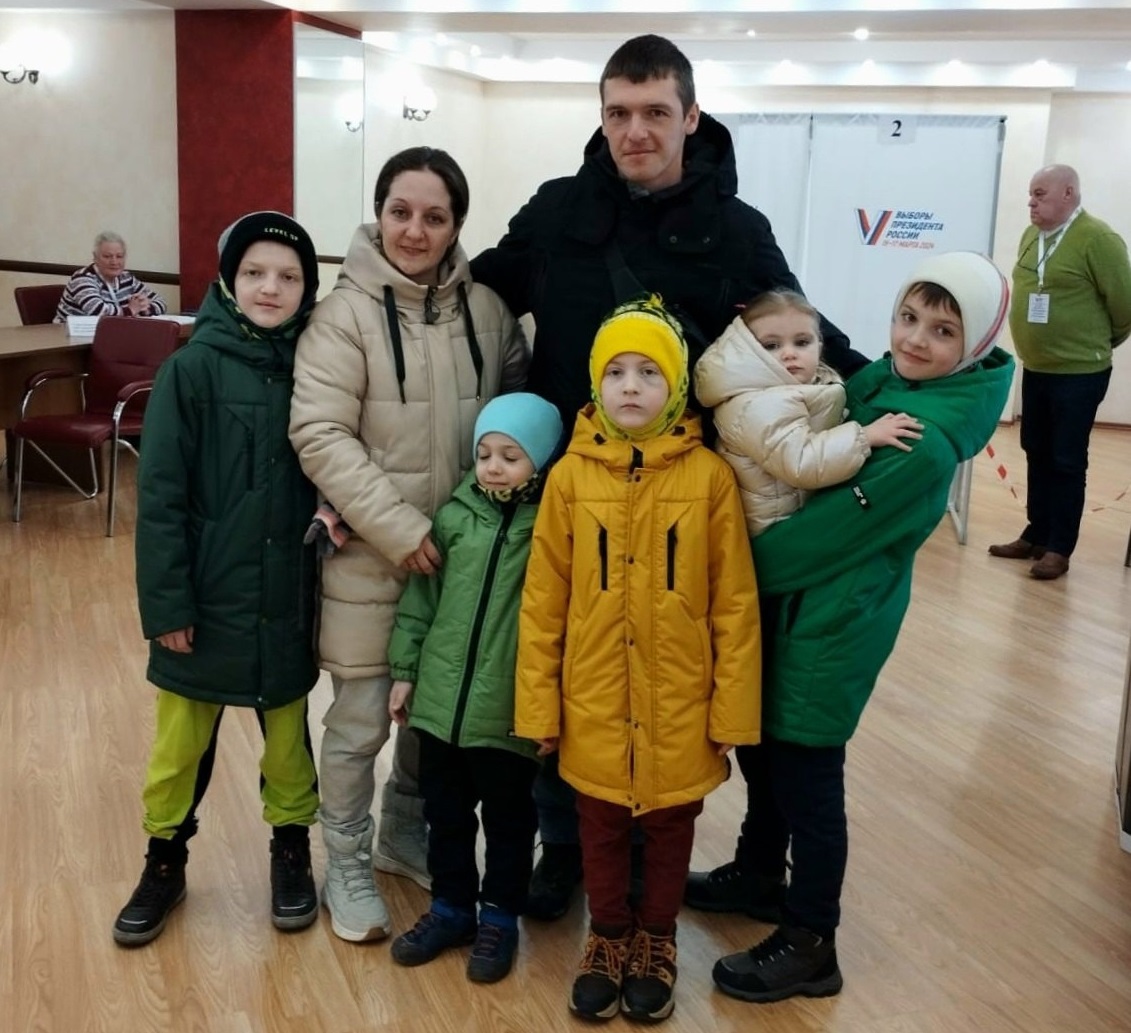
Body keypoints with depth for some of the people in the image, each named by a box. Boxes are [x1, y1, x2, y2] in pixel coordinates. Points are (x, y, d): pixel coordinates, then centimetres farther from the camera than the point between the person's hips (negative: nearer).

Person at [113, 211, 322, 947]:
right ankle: (165, 862, 32)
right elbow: (160, 496, -10)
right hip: (206, 596, -2)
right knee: (182, 740, 12)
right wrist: (166, 602, -12)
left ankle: (292, 850, 35)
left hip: (286, 597, 2)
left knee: (288, 732, 15)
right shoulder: (192, 369, -10)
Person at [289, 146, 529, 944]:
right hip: (371, 556, -4)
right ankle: (348, 867, 26)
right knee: (361, 719, 4)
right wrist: (400, 528, -20)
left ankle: (406, 836, 40)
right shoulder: (345, 312, -11)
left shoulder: (488, 308, 1)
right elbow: (320, 436, -16)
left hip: (464, 551, 4)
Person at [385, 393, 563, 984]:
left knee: (508, 819, 13)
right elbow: (421, 598, 7)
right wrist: (405, 669, 7)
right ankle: (451, 907, 36)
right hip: (441, 699, 4)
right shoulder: (455, 516, 1)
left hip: (509, 710, -3)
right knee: (445, 814, 18)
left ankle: (499, 918, 31)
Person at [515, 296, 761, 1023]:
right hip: (594, 706, 1)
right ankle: (609, 938, 39)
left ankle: (656, 941, 39)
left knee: (670, 827, 17)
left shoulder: (709, 476, -9)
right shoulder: (571, 476, -6)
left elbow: (735, 605, -6)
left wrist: (733, 711, -5)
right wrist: (539, 704, -2)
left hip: (680, 707, -1)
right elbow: (543, 601, -2)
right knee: (601, 828, 17)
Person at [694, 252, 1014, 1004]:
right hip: (791, 609, 8)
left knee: (806, 778, 5)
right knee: (760, 747, 22)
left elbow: (823, 536, -23)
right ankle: (759, 874, 45)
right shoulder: (879, 379, 0)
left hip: (831, 629, -8)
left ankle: (809, 945, 24)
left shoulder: (927, 446, -26)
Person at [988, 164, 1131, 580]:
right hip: (1035, 369, 7)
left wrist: (1098, 343, 4)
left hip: (1079, 373, -7)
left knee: (1067, 462, 0)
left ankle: (1059, 548, 8)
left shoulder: (1097, 239, -15)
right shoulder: (1031, 236, 6)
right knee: (1037, 456, 14)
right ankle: (1035, 536, 25)